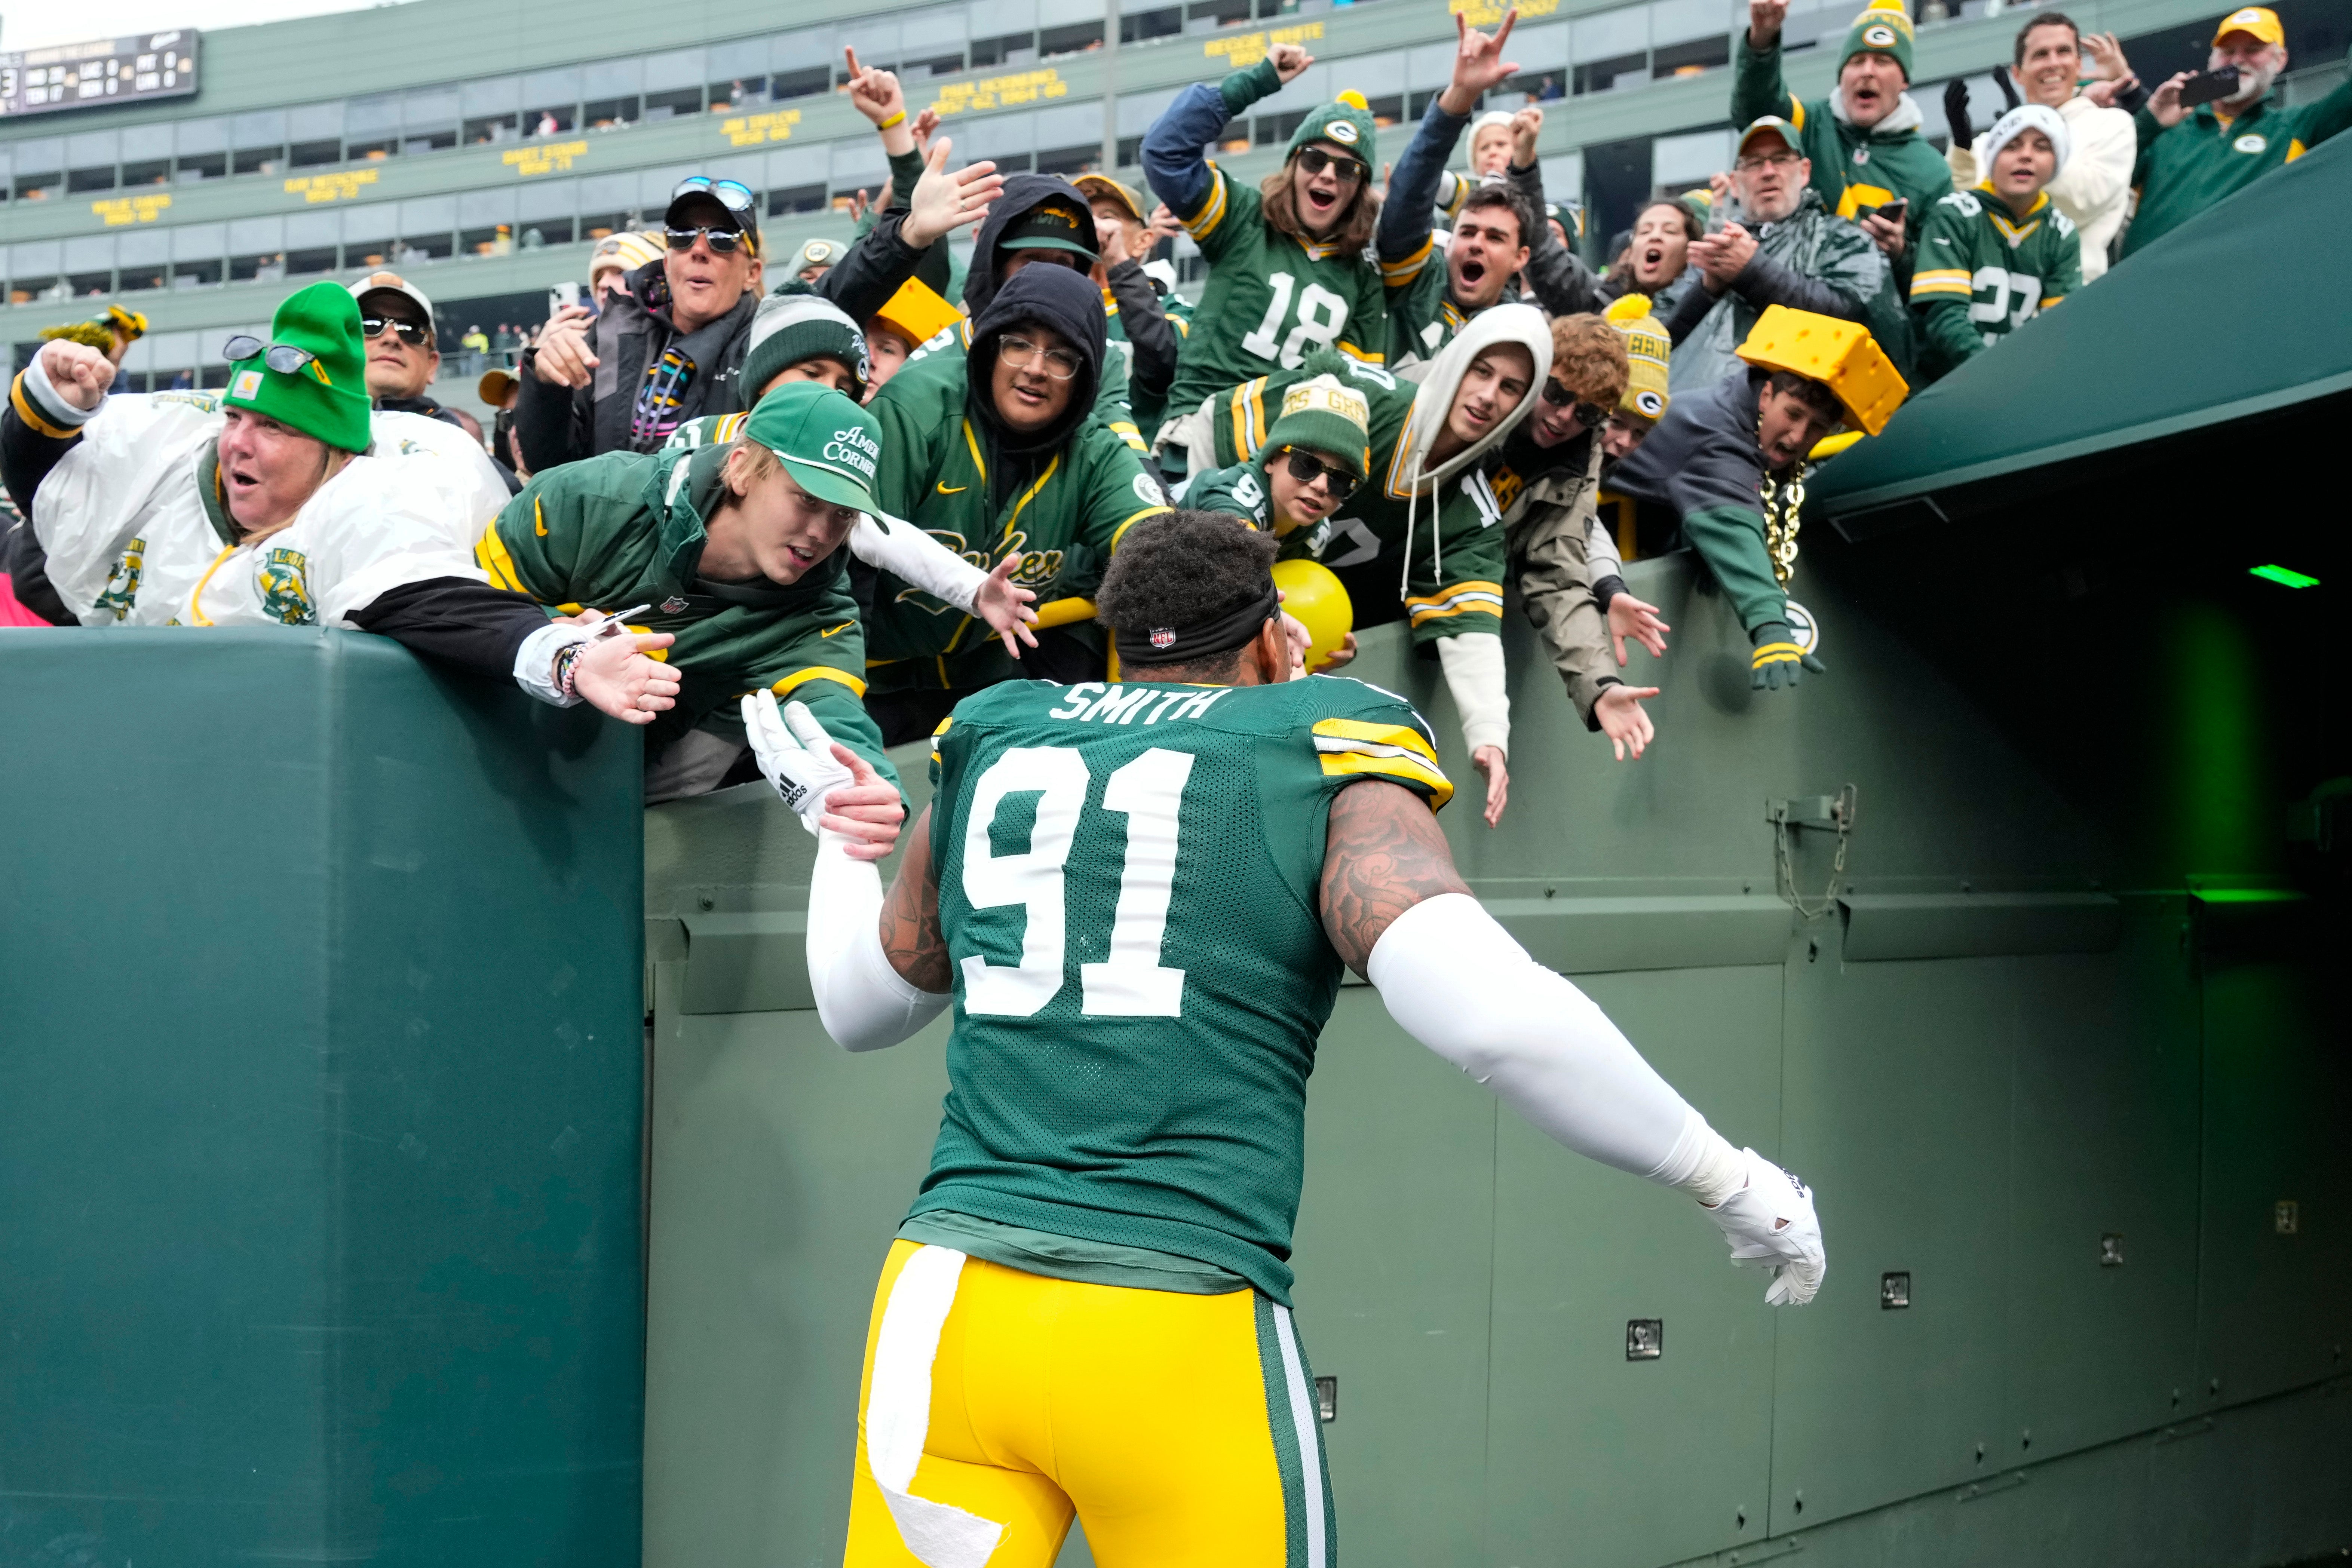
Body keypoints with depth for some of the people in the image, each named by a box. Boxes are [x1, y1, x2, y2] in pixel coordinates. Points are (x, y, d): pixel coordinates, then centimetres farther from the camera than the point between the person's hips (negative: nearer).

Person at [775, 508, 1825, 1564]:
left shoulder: (985, 749, 14)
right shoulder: (1325, 772, 3)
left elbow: (858, 1010, 28)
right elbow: (1497, 1017, -14)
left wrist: (839, 832, 47)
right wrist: (1733, 1184, -2)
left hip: (949, 1304, 3)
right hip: (1183, 1335, -3)